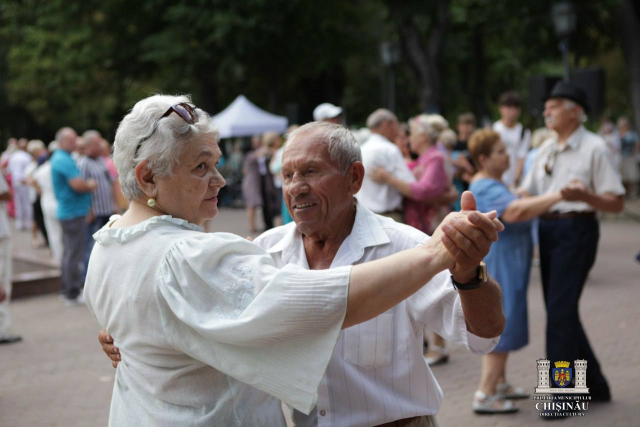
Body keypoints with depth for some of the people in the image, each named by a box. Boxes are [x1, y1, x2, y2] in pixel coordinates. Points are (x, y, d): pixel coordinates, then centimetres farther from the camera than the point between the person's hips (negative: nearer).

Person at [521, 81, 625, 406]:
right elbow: (526, 195, 14)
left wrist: (584, 195, -28)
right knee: (560, 309, 11)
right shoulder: (546, 150, 14)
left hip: (576, 229, -8)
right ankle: (594, 385, 26)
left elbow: (616, 204, -11)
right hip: (547, 230, 8)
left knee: (560, 309, -11)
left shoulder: (593, 148, -8)